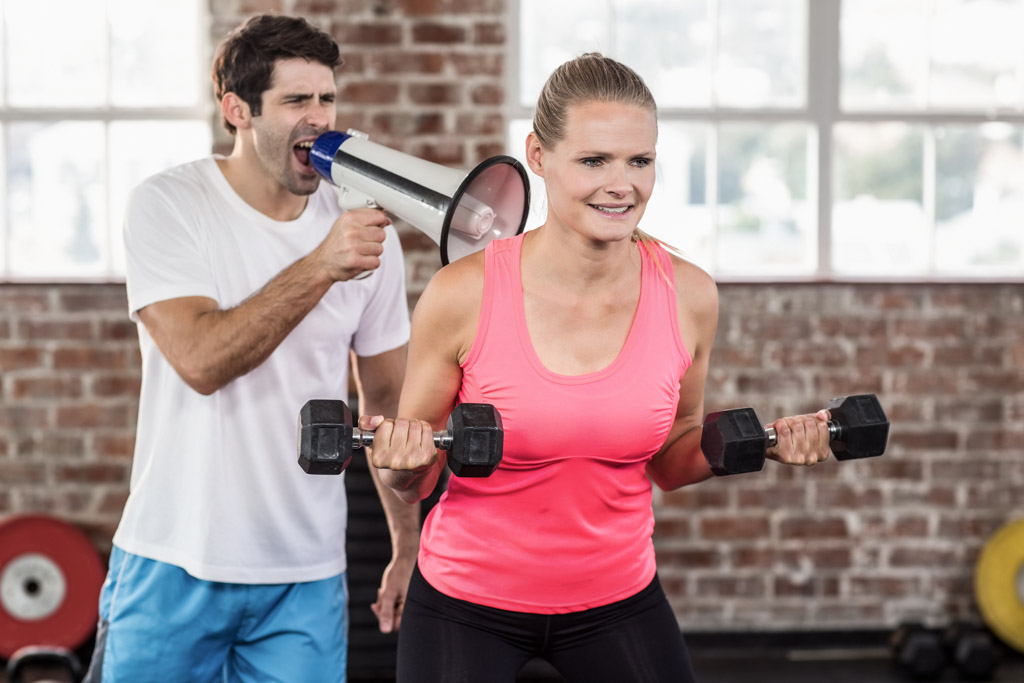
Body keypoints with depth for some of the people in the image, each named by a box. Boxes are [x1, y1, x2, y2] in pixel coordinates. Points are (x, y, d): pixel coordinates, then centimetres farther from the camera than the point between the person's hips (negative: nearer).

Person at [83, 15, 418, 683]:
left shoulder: (366, 230, 3)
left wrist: (409, 550, 9)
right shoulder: (167, 207, -6)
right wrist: (319, 267, -26)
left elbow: (388, 400, 10)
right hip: (176, 568, -2)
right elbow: (202, 360, -20)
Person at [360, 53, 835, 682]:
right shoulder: (464, 295, -18)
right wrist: (403, 458, -27)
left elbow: (670, 461, 6)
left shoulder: (688, 295, -10)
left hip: (618, 597, 2)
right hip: (466, 602, -2)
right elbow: (414, 482, -6)